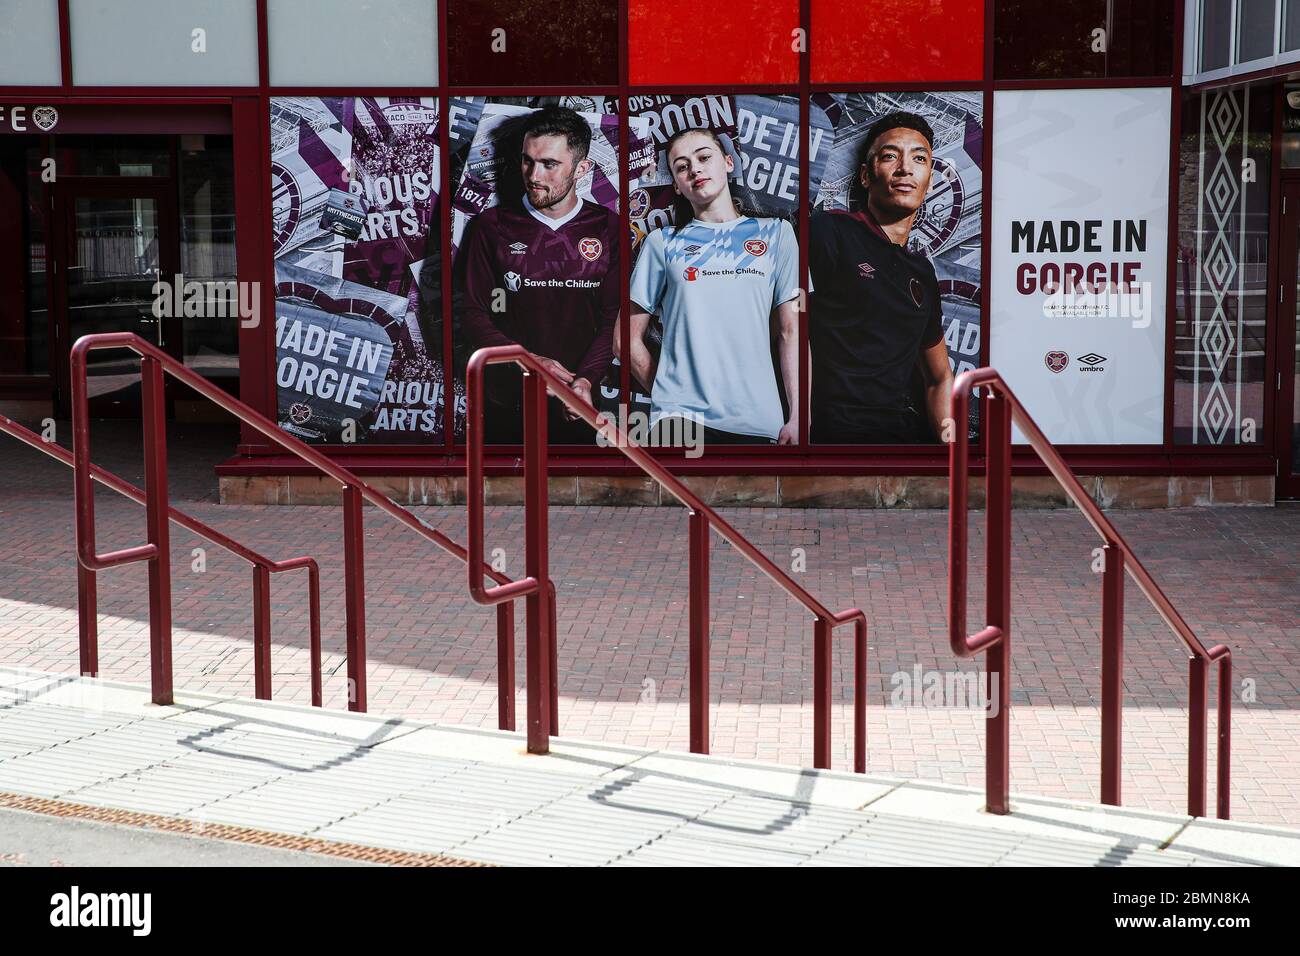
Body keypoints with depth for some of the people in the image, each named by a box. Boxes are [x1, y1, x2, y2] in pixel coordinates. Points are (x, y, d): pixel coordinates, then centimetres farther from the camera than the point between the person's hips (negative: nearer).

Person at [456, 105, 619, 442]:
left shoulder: (607, 228, 1)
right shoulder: (492, 226, -1)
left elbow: (613, 317, -2)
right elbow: (472, 315, -3)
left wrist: (586, 378, -18)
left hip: (577, 407, 0)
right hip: (508, 403, 0)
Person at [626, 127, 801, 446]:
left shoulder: (775, 233, 14)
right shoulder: (662, 243, 13)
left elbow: (791, 332, 9)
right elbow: (629, 339, 13)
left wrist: (798, 416, 0)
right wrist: (671, 395, 4)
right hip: (682, 417, -2)